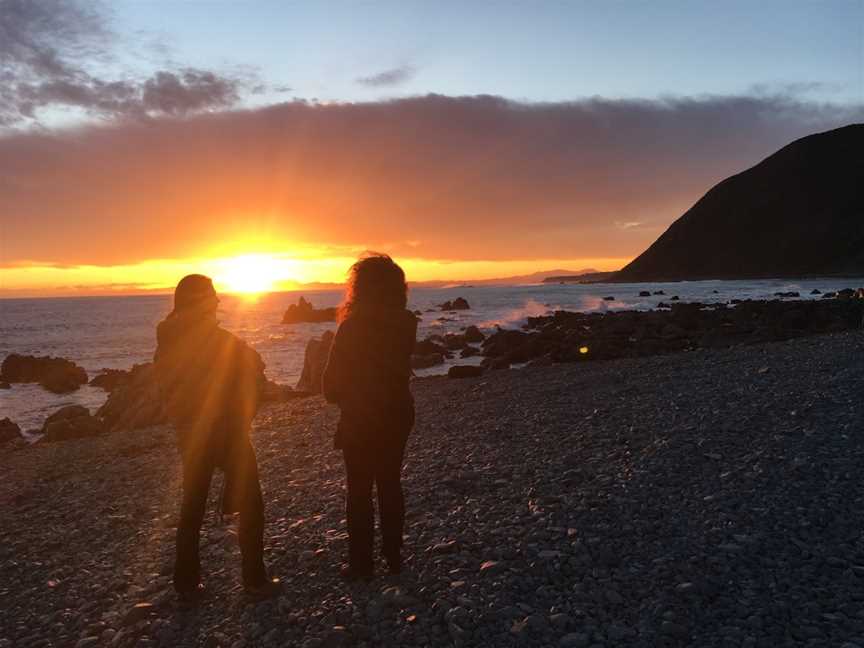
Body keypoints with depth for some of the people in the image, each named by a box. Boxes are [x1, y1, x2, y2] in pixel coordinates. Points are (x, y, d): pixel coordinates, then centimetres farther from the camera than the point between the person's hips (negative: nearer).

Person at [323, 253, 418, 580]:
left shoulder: (351, 327, -18)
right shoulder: (407, 323, -4)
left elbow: (332, 379, -11)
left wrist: (338, 396, 9)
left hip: (360, 419, -5)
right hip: (397, 413, 5)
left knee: (359, 491, 7)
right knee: (390, 484, 17)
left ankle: (362, 563, 15)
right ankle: (393, 556, 26)